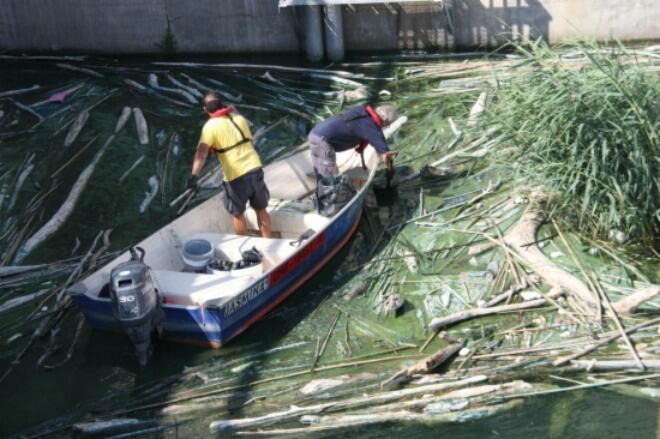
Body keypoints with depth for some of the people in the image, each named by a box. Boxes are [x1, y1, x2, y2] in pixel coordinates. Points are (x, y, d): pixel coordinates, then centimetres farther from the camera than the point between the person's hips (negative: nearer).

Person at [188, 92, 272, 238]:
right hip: (255, 168, 4)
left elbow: (201, 152, -25)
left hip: (236, 175, -4)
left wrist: (195, 175, -37)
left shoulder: (210, 126, -9)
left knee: (237, 214, 17)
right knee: (261, 209, 19)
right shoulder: (239, 118, 7)